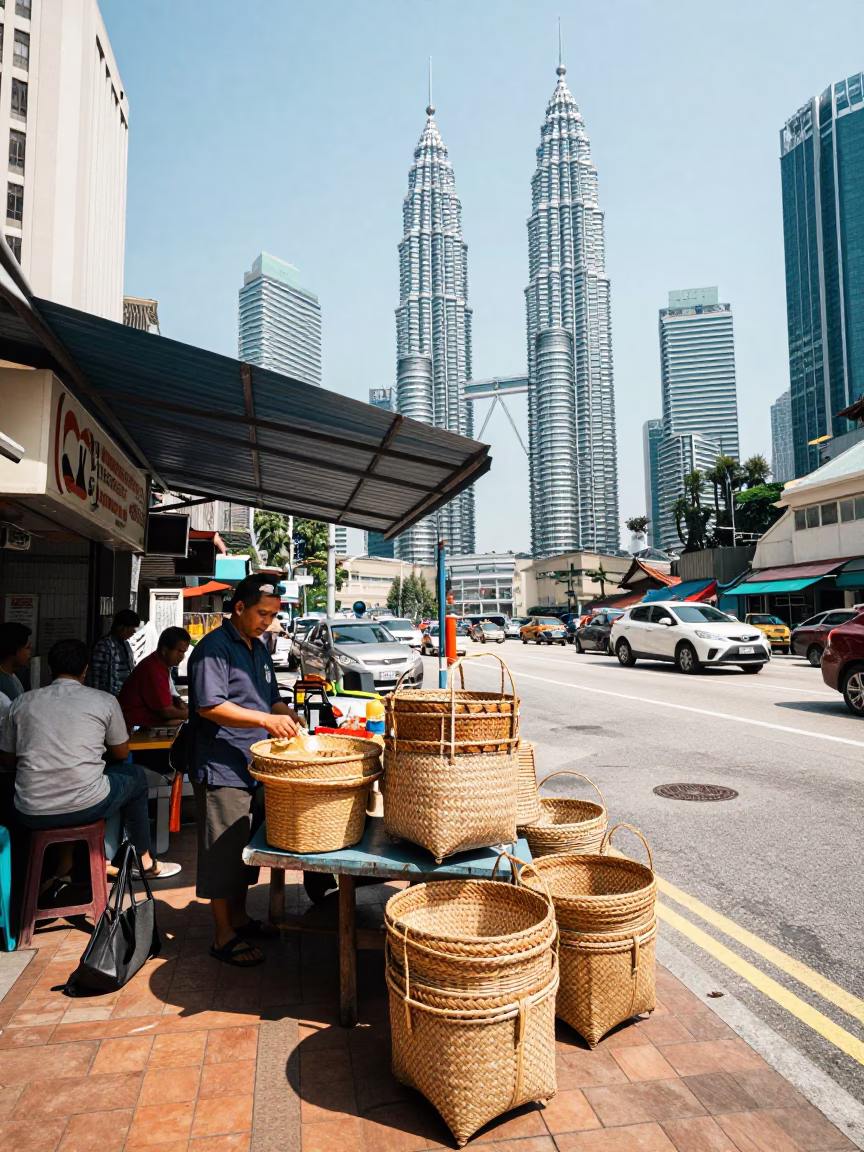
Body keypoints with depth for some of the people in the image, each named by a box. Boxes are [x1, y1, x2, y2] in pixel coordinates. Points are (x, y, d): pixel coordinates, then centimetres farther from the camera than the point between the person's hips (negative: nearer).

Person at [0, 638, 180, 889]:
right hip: (87, 806, -3)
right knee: (135, 776, 27)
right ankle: (146, 861, 39)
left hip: (31, 814, 4)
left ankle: (64, 868, 34)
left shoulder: (22, 703, 7)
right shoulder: (104, 701, 1)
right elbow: (121, 753, 14)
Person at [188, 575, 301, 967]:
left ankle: (239, 917, 35)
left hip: (254, 767, 9)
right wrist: (265, 719, -29)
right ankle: (224, 937, 15)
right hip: (221, 769, -9)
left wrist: (286, 715, 0)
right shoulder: (214, 647, -14)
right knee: (222, 852, 2)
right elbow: (209, 705, -23)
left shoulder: (258, 649, 13)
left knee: (246, 847, 19)